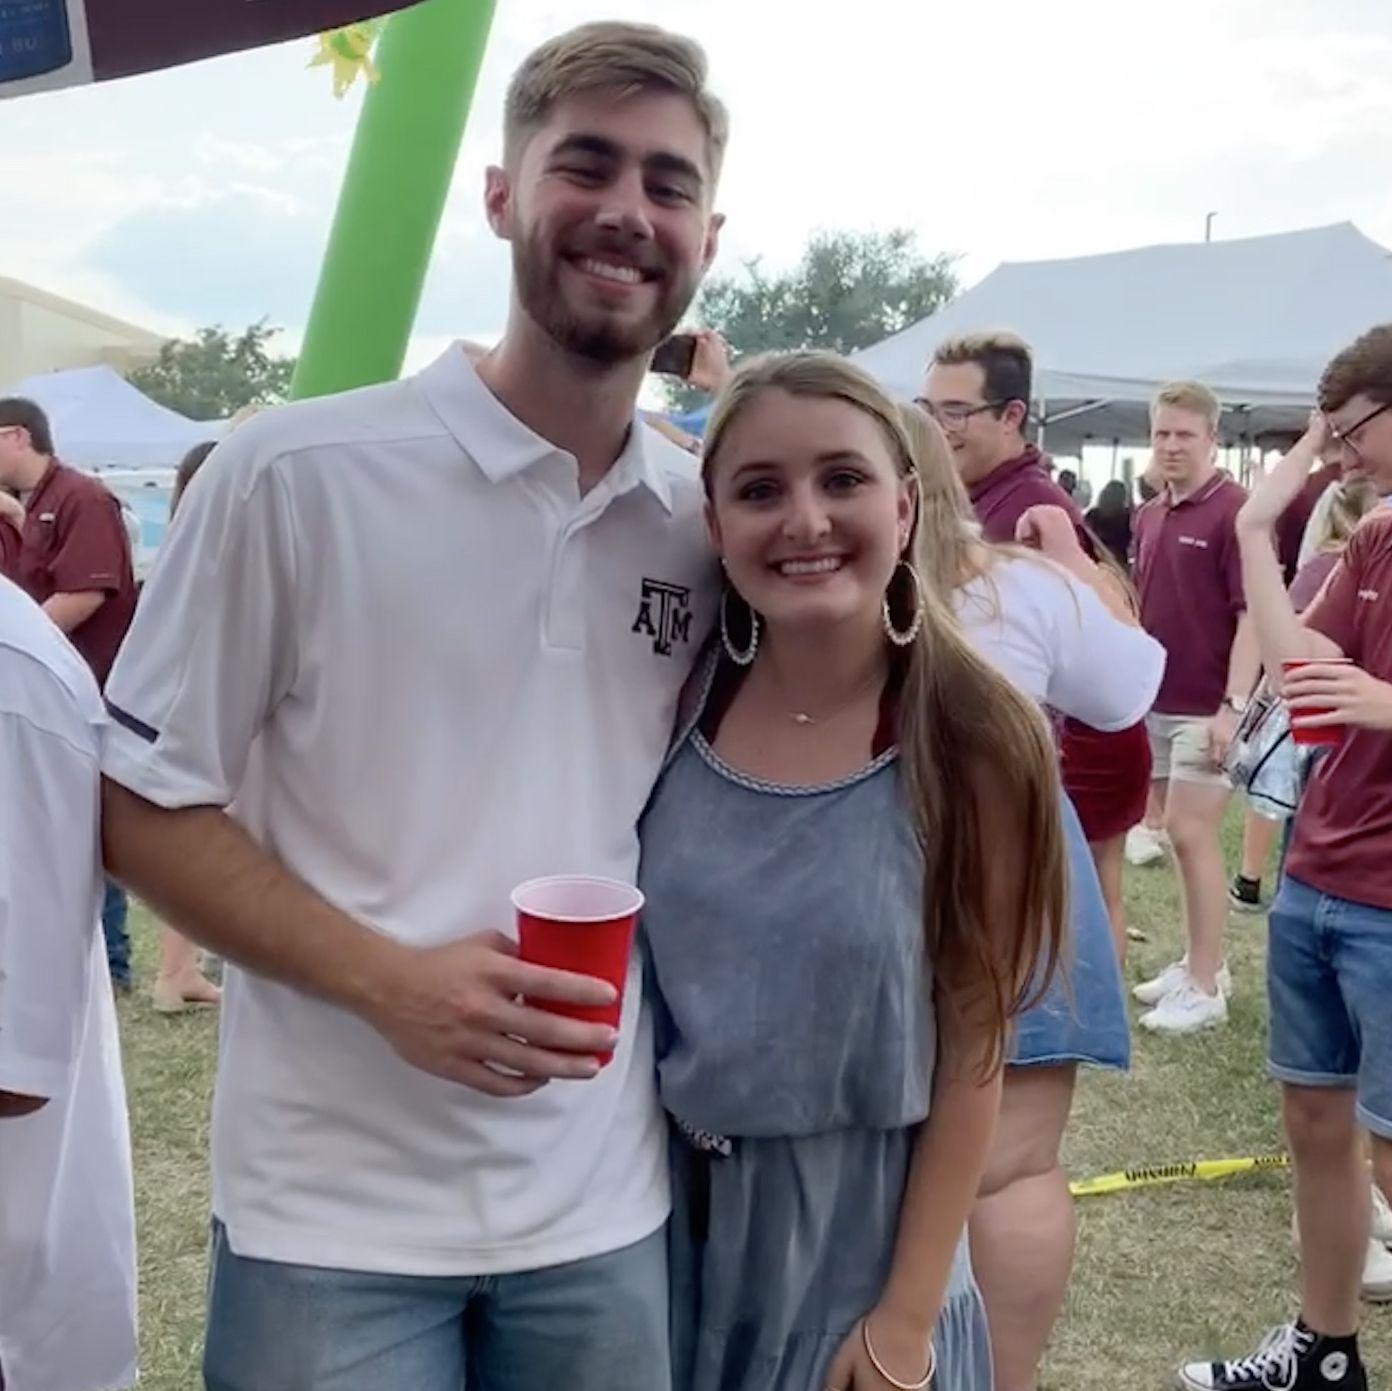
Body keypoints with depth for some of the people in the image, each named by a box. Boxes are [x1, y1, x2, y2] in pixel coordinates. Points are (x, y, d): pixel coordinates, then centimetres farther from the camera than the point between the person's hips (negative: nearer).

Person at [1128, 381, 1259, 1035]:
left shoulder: (1235, 511, -12)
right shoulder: (1148, 516, 11)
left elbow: (1253, 614, -16)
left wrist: (1233, 705, -22)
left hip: (1205, 708, -7)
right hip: (1154, 703, 8)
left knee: (1192, 836, -7)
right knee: (1176, 836, 13)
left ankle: (1204, 988, 1)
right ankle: (1200, 962, 25)